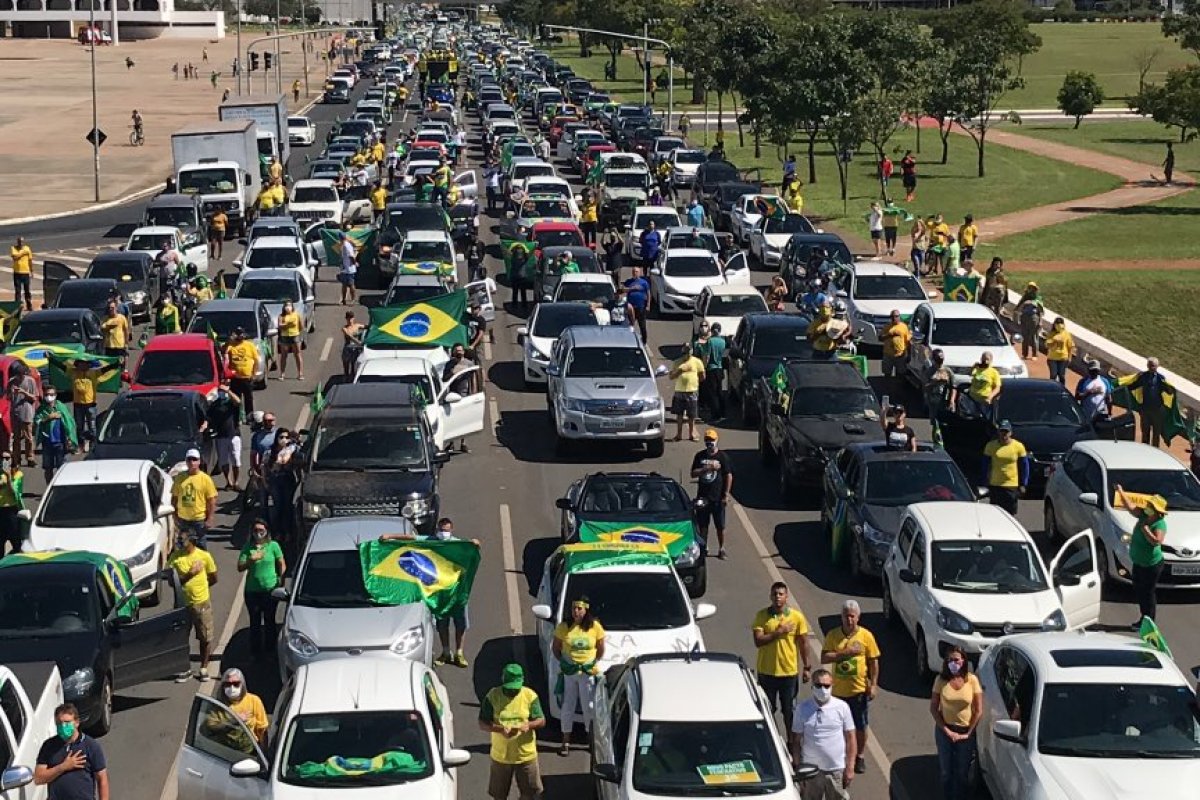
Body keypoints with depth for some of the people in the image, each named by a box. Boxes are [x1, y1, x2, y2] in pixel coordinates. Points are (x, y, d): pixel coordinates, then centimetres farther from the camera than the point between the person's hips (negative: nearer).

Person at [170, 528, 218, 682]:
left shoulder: (204, 556, -10)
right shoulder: (175, 557, -7)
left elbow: (213, 579, 4)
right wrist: (190, 574, -23)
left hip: (202, 603, -1)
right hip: (182, 603, 1)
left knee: (205, 638, 8)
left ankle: (204, 668, 24)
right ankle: (185, 669, 23)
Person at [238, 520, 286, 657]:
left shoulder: (273, 545, -3)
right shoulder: (247, 547, 0)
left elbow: (282, 564, 3)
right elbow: (240, 568, -4)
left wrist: (280, 579, -4)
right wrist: (251, 560, -20)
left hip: (270, 589, -1)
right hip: (252, 590, 1)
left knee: (269, 621, 9)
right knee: (255, 622, 11)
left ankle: (270, 650, 22)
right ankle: (255, 651, 22)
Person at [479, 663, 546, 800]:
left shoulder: (530, 695, -8)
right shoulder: (492, 696, -9)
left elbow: (541, 721, -6)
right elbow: (482, 724, -10)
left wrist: (529, 725, -28)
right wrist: (500, 729, -28)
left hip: (526, 754, 0)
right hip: (500, 755, 0)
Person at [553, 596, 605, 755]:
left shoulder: (595, 627, -5)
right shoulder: (563, 627, -5)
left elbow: (601, 650, 6)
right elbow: (555, 648, 6)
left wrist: (594, 663, -1)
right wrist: (563, 662, -2)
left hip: (588, 672, -1)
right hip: (568, 672, 1)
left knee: (589, 707, 6)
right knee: (567, 706, 7)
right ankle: (566, 741, 19)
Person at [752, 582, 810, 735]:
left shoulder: (797, 617, -4)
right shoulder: (762, 616, -4)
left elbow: (803, 644, 1)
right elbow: (758, 641, -13)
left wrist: (807, 667, 2)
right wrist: (779, 632, -19)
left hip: (789, 672, 0)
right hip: (766, 672, 0)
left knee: (789, 711, 9)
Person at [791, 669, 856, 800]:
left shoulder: (842, 707, -2)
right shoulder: (802, 708, -2)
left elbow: (851, 738, 1)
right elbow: (796, 741, 2)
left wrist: (850, 768, -3)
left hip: (836, 769, 0)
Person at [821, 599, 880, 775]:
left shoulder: (866, 636, -6)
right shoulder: (833, 635, -3)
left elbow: (873, 662, -2)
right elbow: (824, 658, -10)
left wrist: (873, 684, -7)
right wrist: (846, 652, -20)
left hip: (859, 689, -1)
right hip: (838, 689, 1)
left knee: (860, 727, 8)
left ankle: (859, 757, 25)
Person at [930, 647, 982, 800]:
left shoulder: (972, 680, -11)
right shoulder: (941, 680, -9)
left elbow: (979, 710, -7)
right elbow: (933, 708, -5)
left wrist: (968, 733, -8)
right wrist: (946, 730, -10)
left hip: (966, 731, -1)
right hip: (945, 730, 1)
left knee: (963, 772, 10)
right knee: (946, 771, 12)